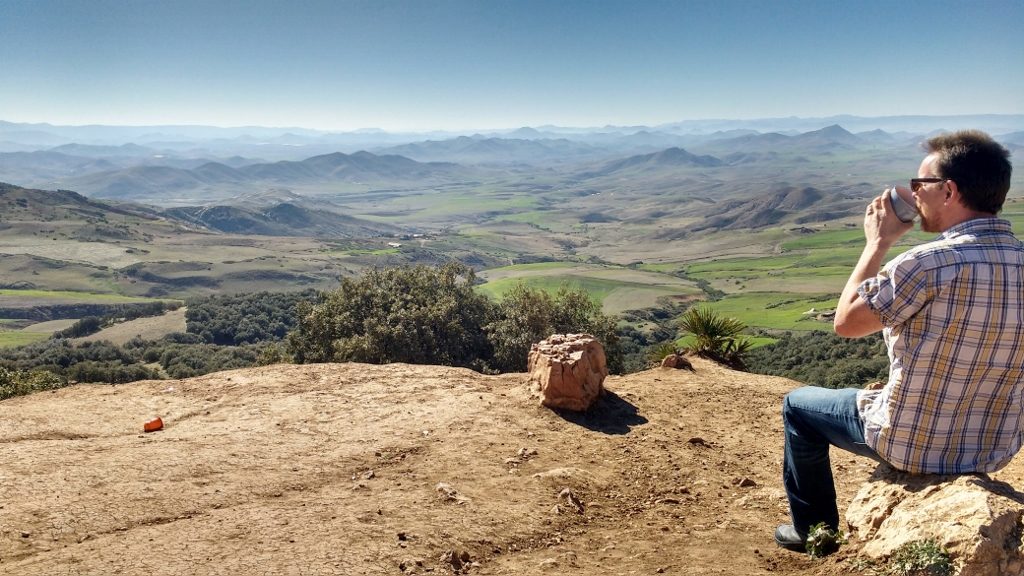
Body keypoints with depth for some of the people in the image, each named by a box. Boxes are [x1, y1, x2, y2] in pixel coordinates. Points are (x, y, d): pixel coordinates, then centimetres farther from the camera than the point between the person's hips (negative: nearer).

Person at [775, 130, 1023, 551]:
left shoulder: (930, 263, -26)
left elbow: (846, 322, -14)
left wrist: (877, 243, -7)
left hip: (913, 446, -6)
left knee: (798, 406, 17)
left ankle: (813, 529, 32)